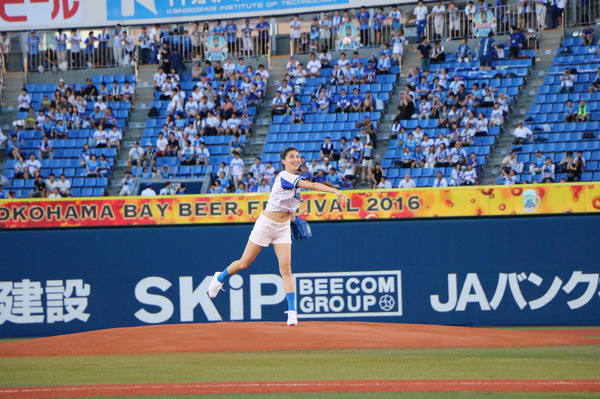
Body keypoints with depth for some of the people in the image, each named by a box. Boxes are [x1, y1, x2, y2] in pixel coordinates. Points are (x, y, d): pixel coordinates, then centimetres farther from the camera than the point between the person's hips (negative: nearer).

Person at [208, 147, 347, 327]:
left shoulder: (294, 179, 5)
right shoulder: (284, 177, -21)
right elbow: (312, 186, -35)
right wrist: (335, 191, -44)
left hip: (283, 228, 6)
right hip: (266, 224, -6)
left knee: (286, 269, -8)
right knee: (244, 263, 6)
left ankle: (292, 312, -11)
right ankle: (220, 278, 36)